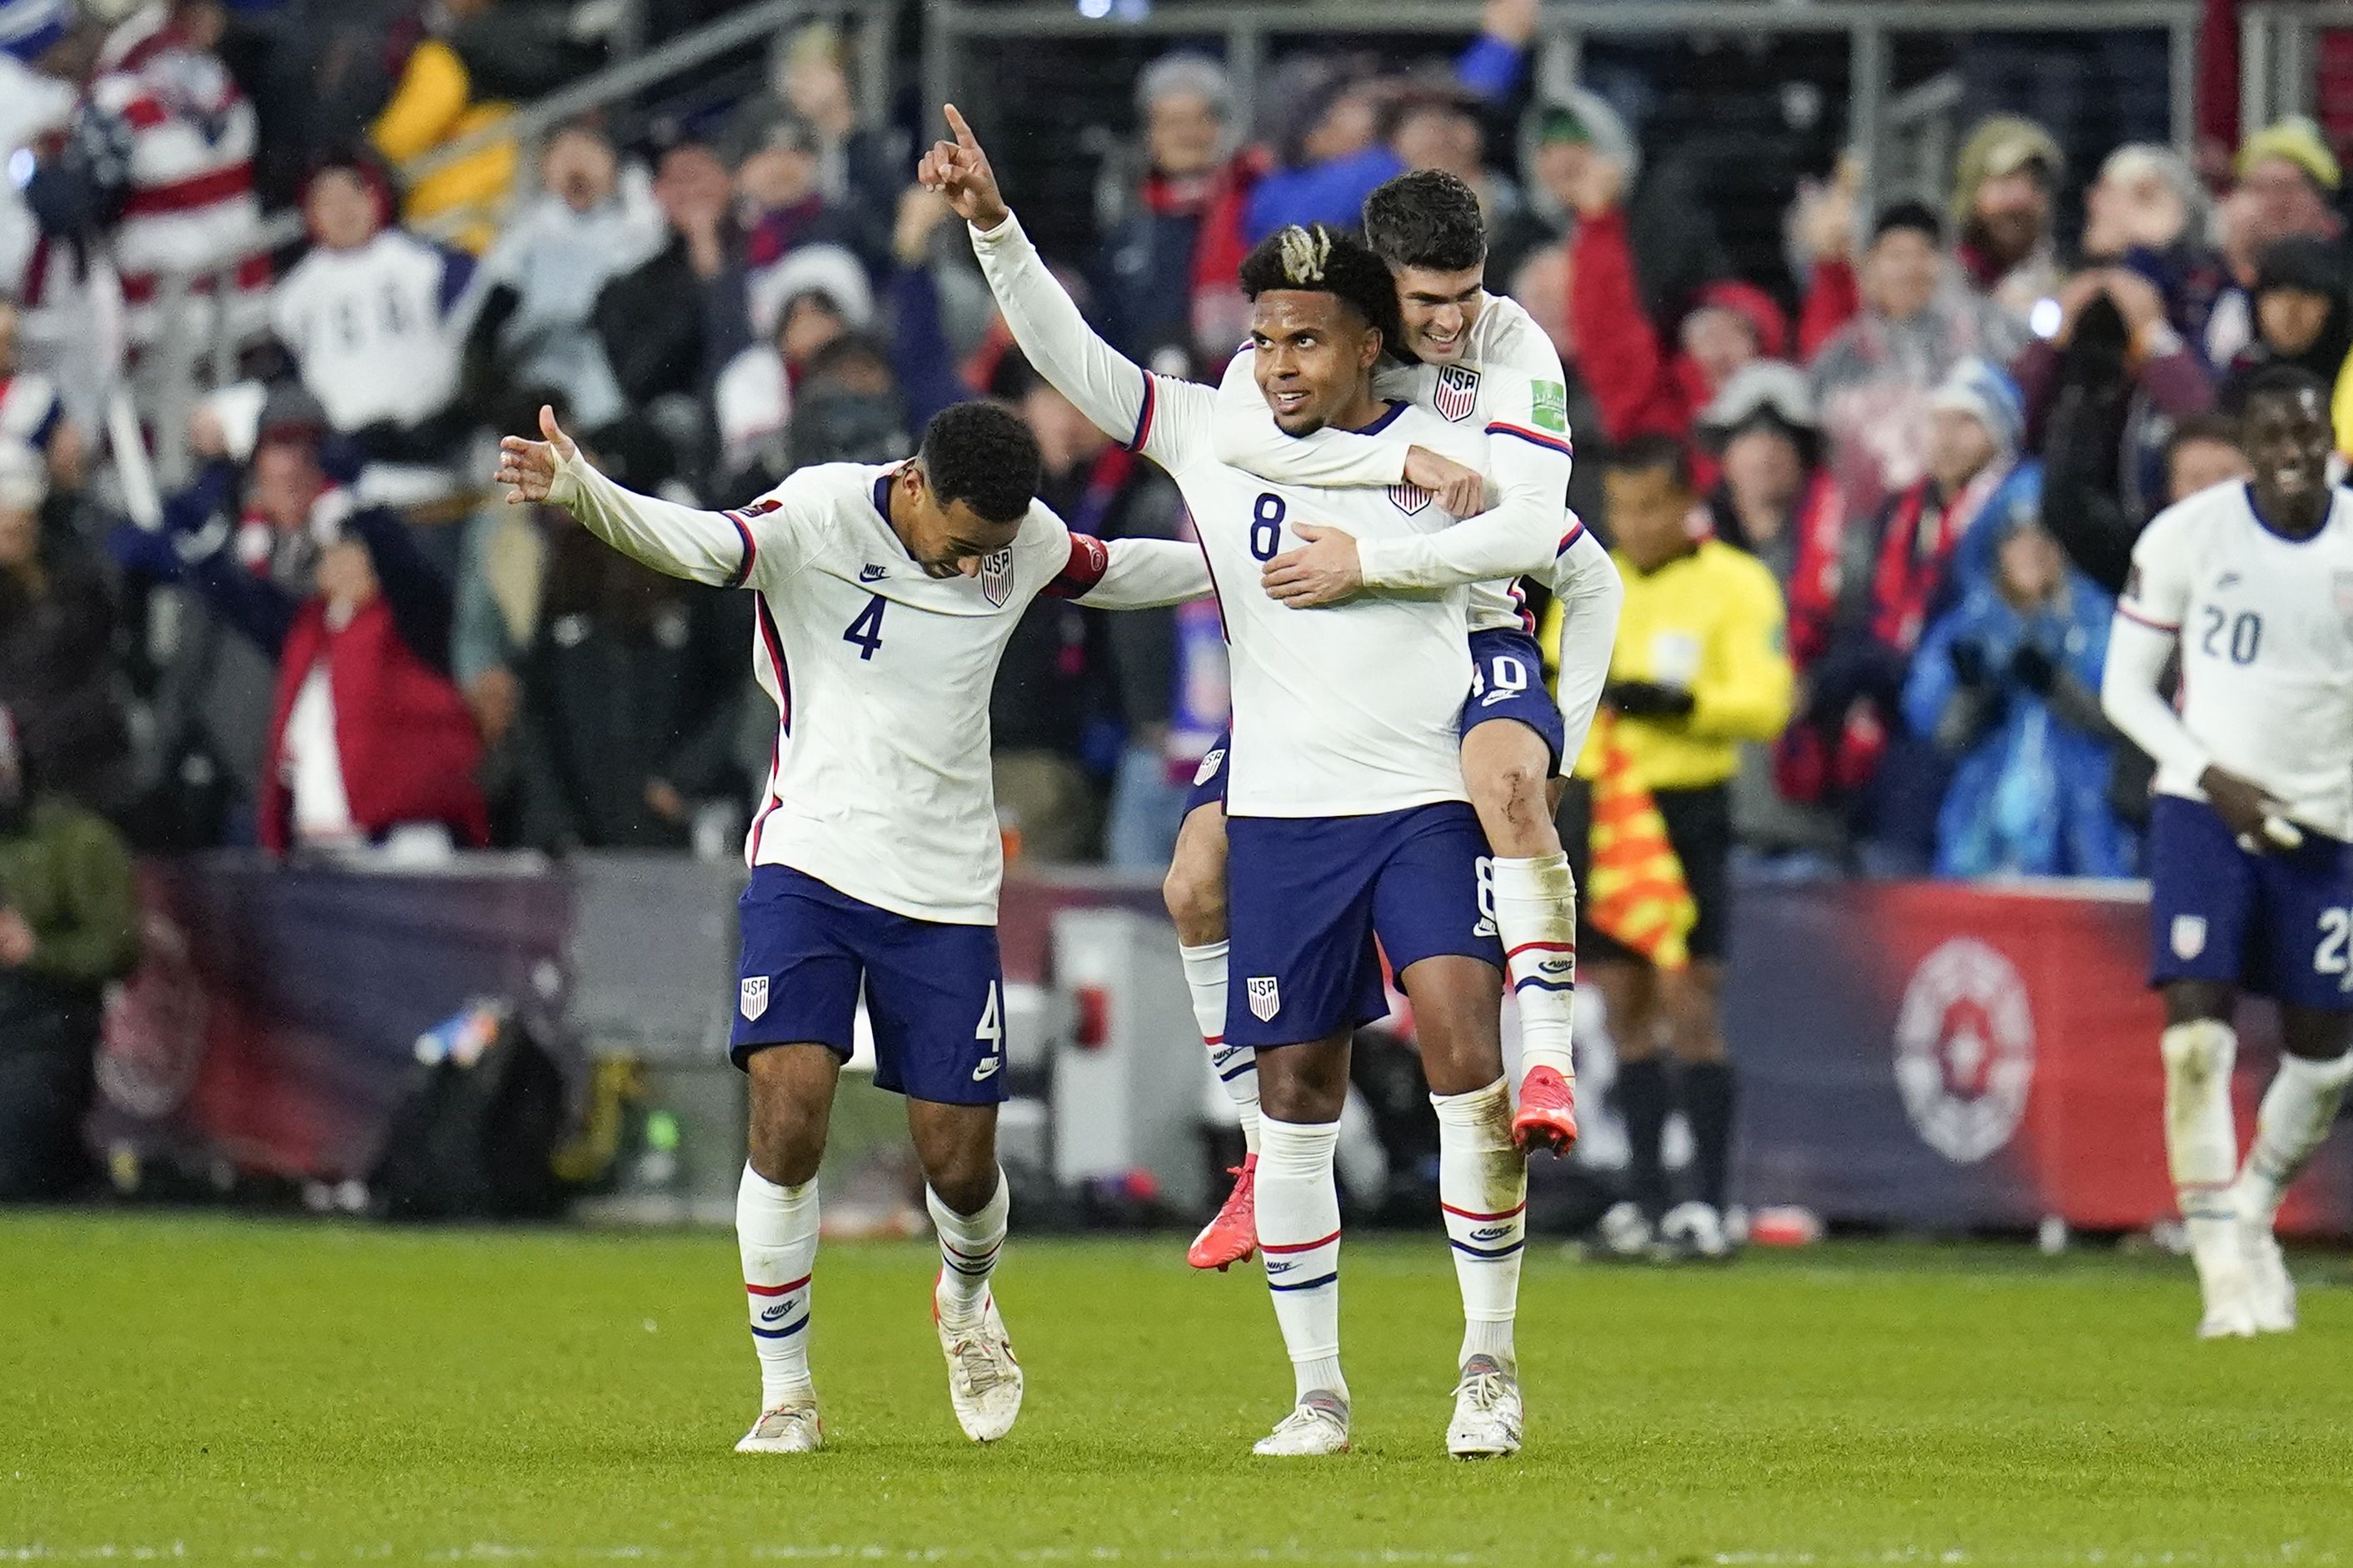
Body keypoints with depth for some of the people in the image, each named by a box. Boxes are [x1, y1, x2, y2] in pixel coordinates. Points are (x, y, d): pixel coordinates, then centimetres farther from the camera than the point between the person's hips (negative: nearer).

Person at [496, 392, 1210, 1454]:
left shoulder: (1028, 541, 2)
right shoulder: (820, 517, -12)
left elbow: (1115, 573, 25)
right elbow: (696, 543, -30)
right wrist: (578, 491, -50)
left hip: (947, 889, 3)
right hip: (811, 861, -3)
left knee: (960, 1167, 2)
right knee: (788, 1119, -18)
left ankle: (966, 1300, 39)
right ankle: (785, 1395, -3)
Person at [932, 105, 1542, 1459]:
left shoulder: (1449, 456, -1)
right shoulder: (1213, 440, 3)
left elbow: (1580, 571, 10)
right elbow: (1068, 355, -4)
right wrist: (993, 224, -15)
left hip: (1429, 804, -2)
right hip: (1281, 815, 2)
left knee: (1468, 1065, -16)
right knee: (1297, 1095, 4)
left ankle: (1489, 1367, -5)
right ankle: (1318, 1394, 12)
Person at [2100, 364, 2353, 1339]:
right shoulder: (2187, 536, -7)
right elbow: (2125, 685, -1)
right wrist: (2211, 775, -14)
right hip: (2204, 812, -3)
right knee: (2197, 1036, -16)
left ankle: (2254, 1211, 33)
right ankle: (2224, 1263, -10)